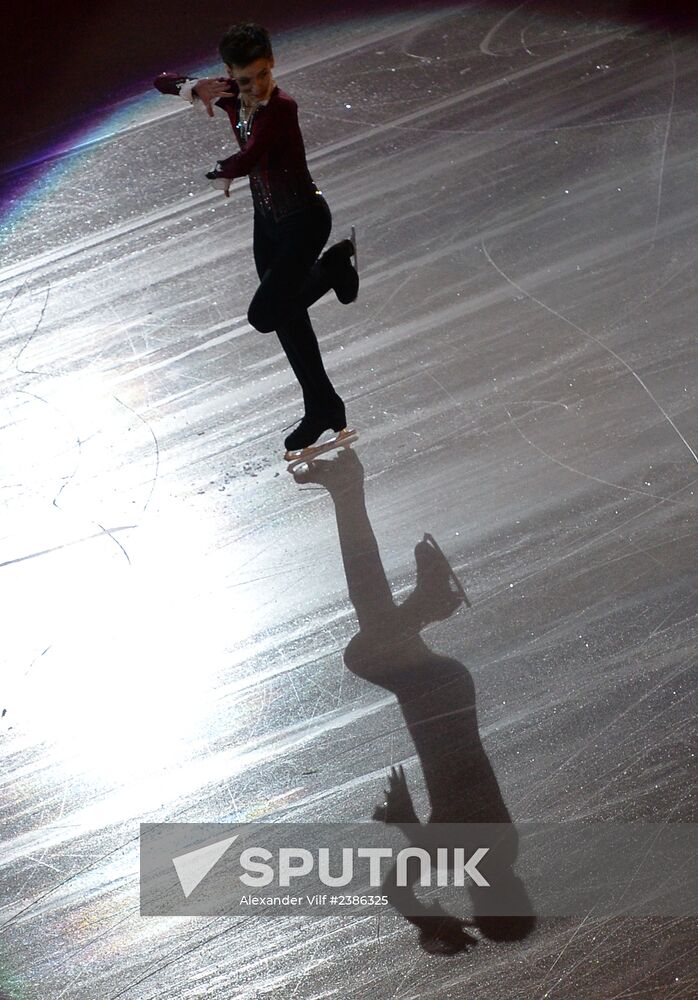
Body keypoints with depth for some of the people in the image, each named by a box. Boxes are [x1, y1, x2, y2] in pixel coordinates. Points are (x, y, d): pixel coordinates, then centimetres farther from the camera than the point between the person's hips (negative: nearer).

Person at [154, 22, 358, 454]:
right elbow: (163, 81, -3)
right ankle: (323, 408, 31)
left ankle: (336, 265, 13)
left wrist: (220, 173, -19)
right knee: (288, 318, 16)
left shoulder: (282, 108, -28)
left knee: (264, 315, -8)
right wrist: (195, 88, -24)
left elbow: (244, 162, -41)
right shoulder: (232, 94, -6)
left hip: (304, 220, -8)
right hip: (267, 220, 8)